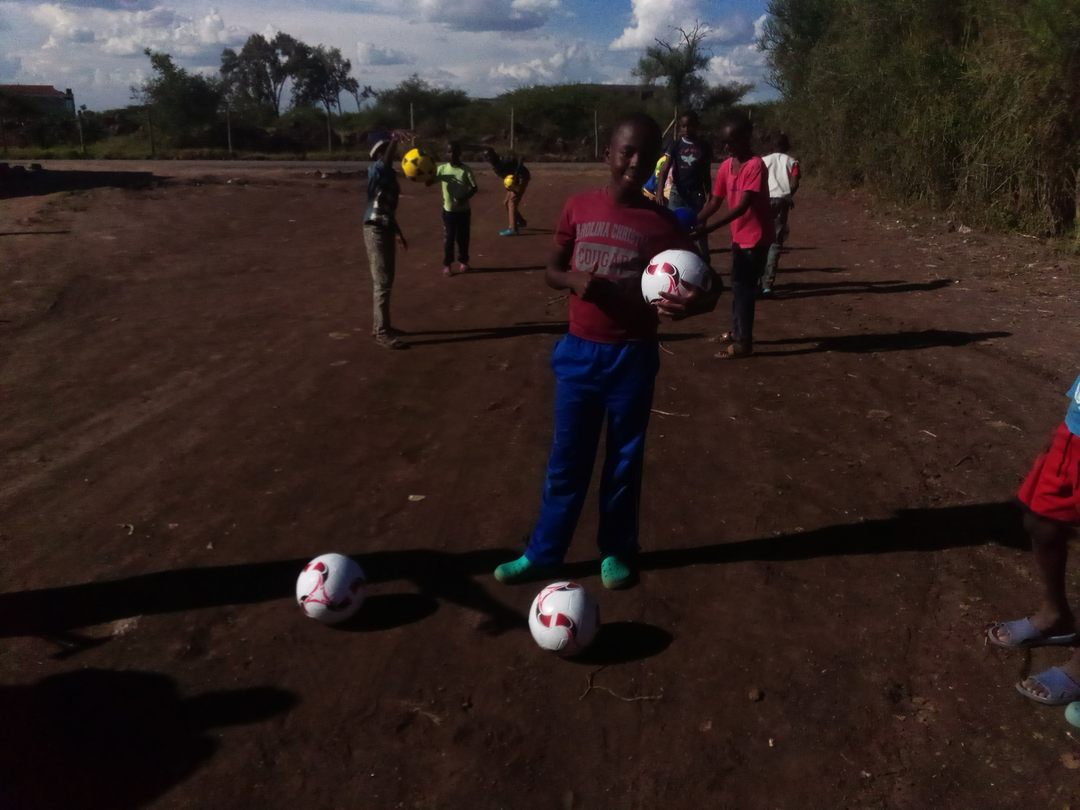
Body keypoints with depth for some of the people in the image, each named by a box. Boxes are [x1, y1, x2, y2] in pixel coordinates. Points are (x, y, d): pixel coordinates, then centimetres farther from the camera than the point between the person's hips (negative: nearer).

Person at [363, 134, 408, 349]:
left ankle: (378, 325, 25)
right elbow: (385, 163, -36)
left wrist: (398, 232, 28)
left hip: (385, 230, 9)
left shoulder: (389, 174, 16)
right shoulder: (375, 170, -10)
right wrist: (394, 142, -52)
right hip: (376, 230, -9)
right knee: (382, 282, -8)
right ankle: (382, 332, -5)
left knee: (384, 281, 15)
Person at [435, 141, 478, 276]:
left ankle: (463, 261, 27)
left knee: (463, 237, 10)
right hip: (448, 210, 1)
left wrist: (465, 198, -26)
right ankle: (447, 264, 10)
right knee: (448, 238, 2)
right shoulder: (442, 169, -2)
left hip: (463, 210, -1)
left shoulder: (466, 170, -8)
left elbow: (474, 188, -10)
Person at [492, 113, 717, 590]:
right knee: (567, 460, 10)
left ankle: (616, 552, 29)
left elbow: (703, 289, -7)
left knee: (625, 459, 12)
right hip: (579, 352, 1)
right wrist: (573, 280, -16)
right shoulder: (578, 208, -1)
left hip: (632, 357, -1)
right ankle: (543, 554, 24)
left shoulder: (662, 223, -6)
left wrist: (689, 304, -32)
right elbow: (551, 271, 8)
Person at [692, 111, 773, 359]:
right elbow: (714, 202, 2)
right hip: (739, 236, 8)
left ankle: (743, 342, 1)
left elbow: (743, 206, -29)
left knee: (743, 287, -6)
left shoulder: (755, 166, -22)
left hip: (756, 236, -8)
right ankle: (737, 331, 34)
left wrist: (708, 228, -36)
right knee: (739, 285, 19)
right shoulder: (726, 166, 2)